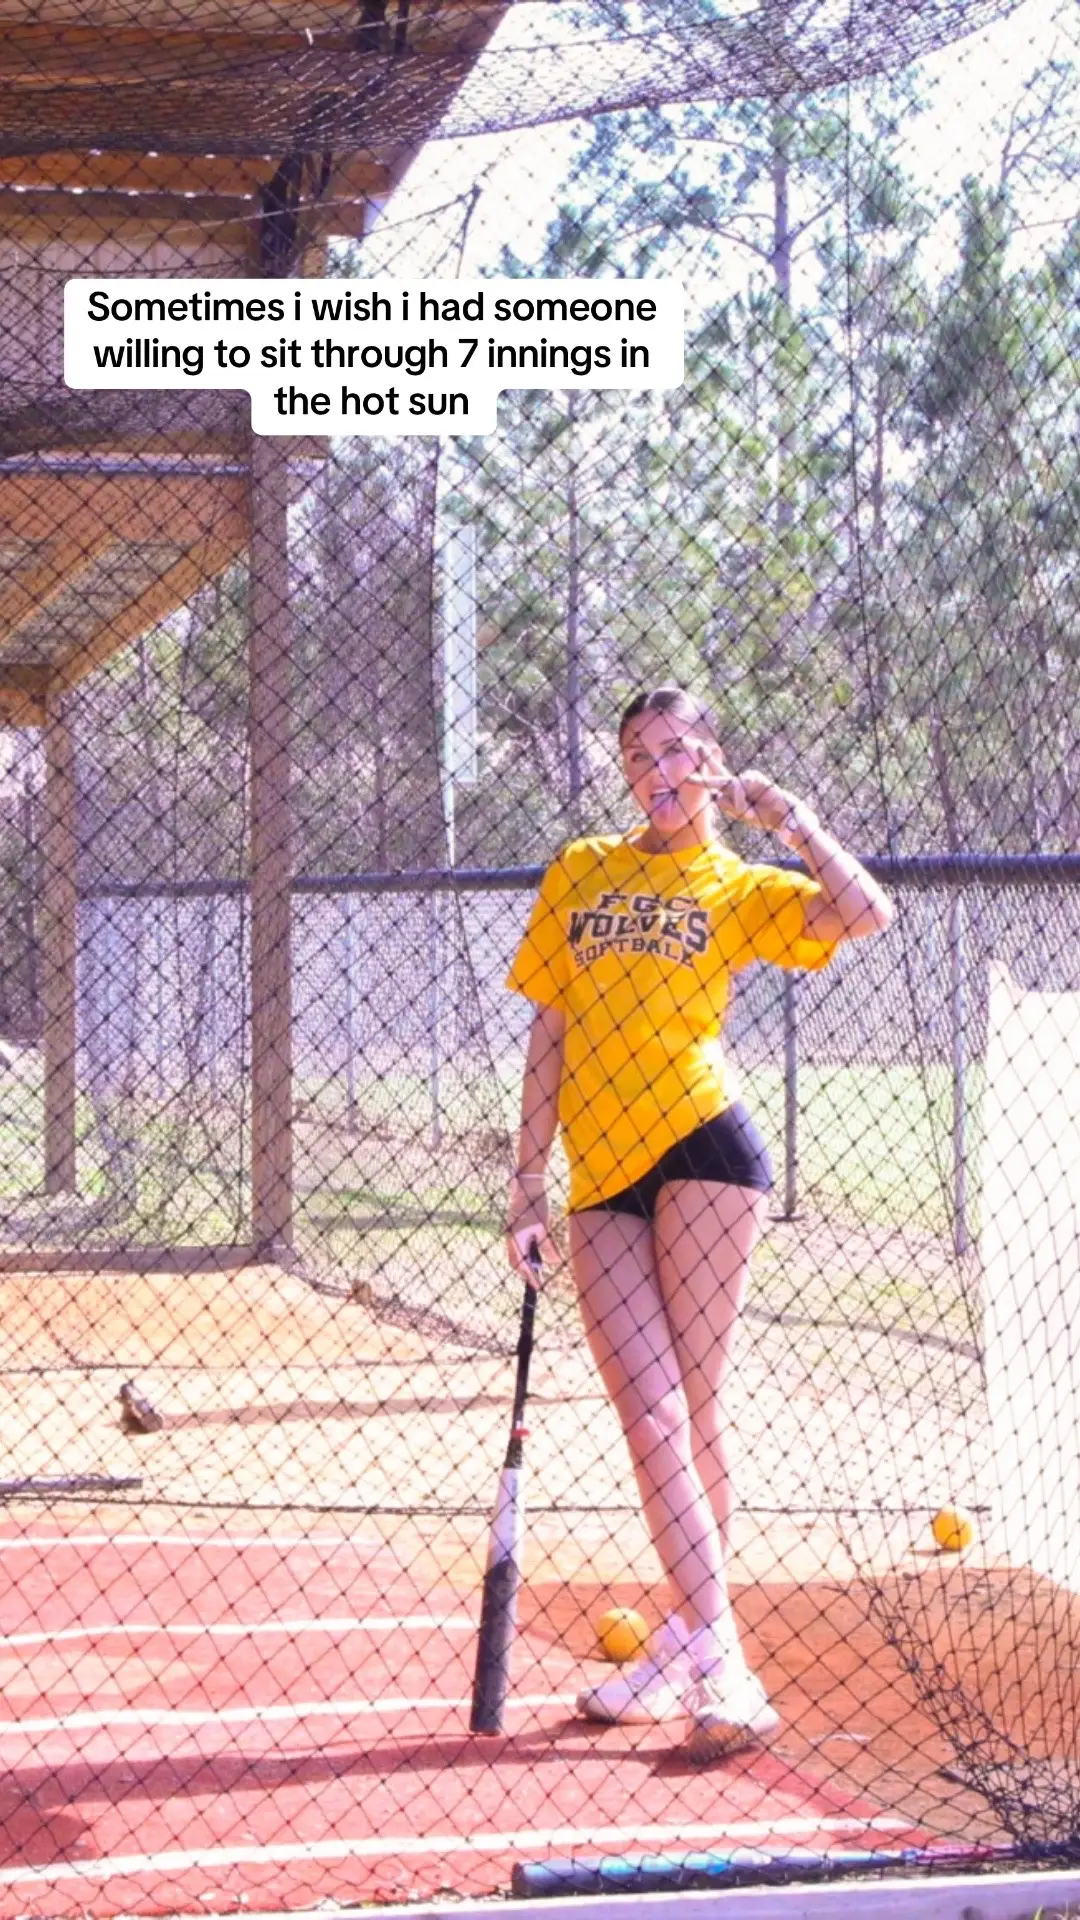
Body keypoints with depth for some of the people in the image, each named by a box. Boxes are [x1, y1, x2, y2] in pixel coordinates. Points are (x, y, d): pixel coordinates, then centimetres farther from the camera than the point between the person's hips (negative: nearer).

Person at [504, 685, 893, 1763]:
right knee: (652, 1413, -7)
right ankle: (714, 1656, -7)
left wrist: (786, 818, -6)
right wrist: (529, 1181, 10)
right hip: (602, 1179, 3)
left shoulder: (740, 887, 8)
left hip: (701, 1147, -3)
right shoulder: (579, 872, 17)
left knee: (689, 1411, -4)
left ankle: (693, 1645, 7)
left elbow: (865, 914, -12)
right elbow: (550, 1035, 16)